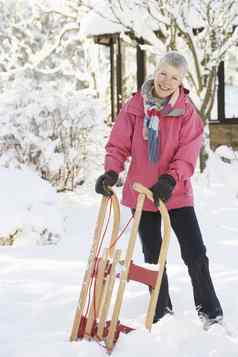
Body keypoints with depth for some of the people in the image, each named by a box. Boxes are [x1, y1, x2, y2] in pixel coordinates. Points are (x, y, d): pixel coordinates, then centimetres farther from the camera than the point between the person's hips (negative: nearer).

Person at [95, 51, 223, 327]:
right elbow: (119, 145, -4)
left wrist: (169, 180, -31)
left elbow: (187, 157, -15)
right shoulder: (135, 106, -4)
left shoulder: (188, 113, -8)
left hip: (176, 193, -2)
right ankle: (162, 314, 30)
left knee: (195, 254, -4)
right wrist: (111, 172, -22)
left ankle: (210, 312, 15)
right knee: (153, 258, 14)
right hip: (141, 193, 2)